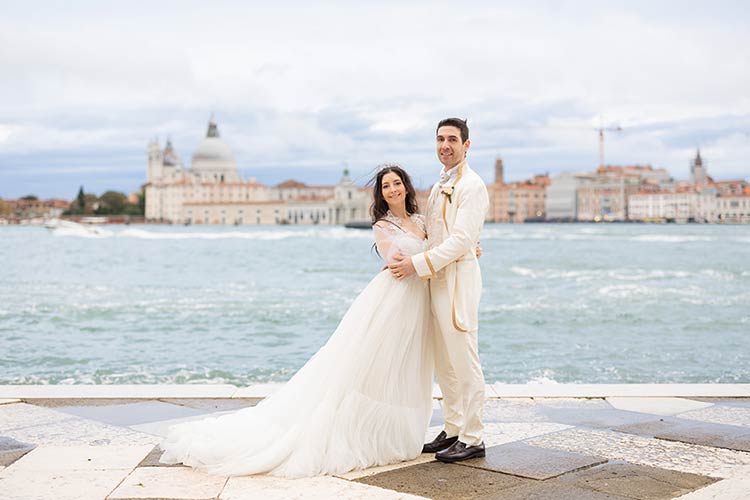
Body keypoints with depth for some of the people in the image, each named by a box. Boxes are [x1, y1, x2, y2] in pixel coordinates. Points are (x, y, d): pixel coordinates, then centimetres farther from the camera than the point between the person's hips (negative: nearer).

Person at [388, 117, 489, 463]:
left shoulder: (472, 186, -10)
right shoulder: (438, 188, 18)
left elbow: (461, 241, -18)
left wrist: (417, 264, -19)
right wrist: (404, 260, 10)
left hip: (458, 280, -9)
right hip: (437, 280, 9)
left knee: (463, 361, -4)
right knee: (444, 362, 13)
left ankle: (472, 439, 4)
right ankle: (452, 430, 22)